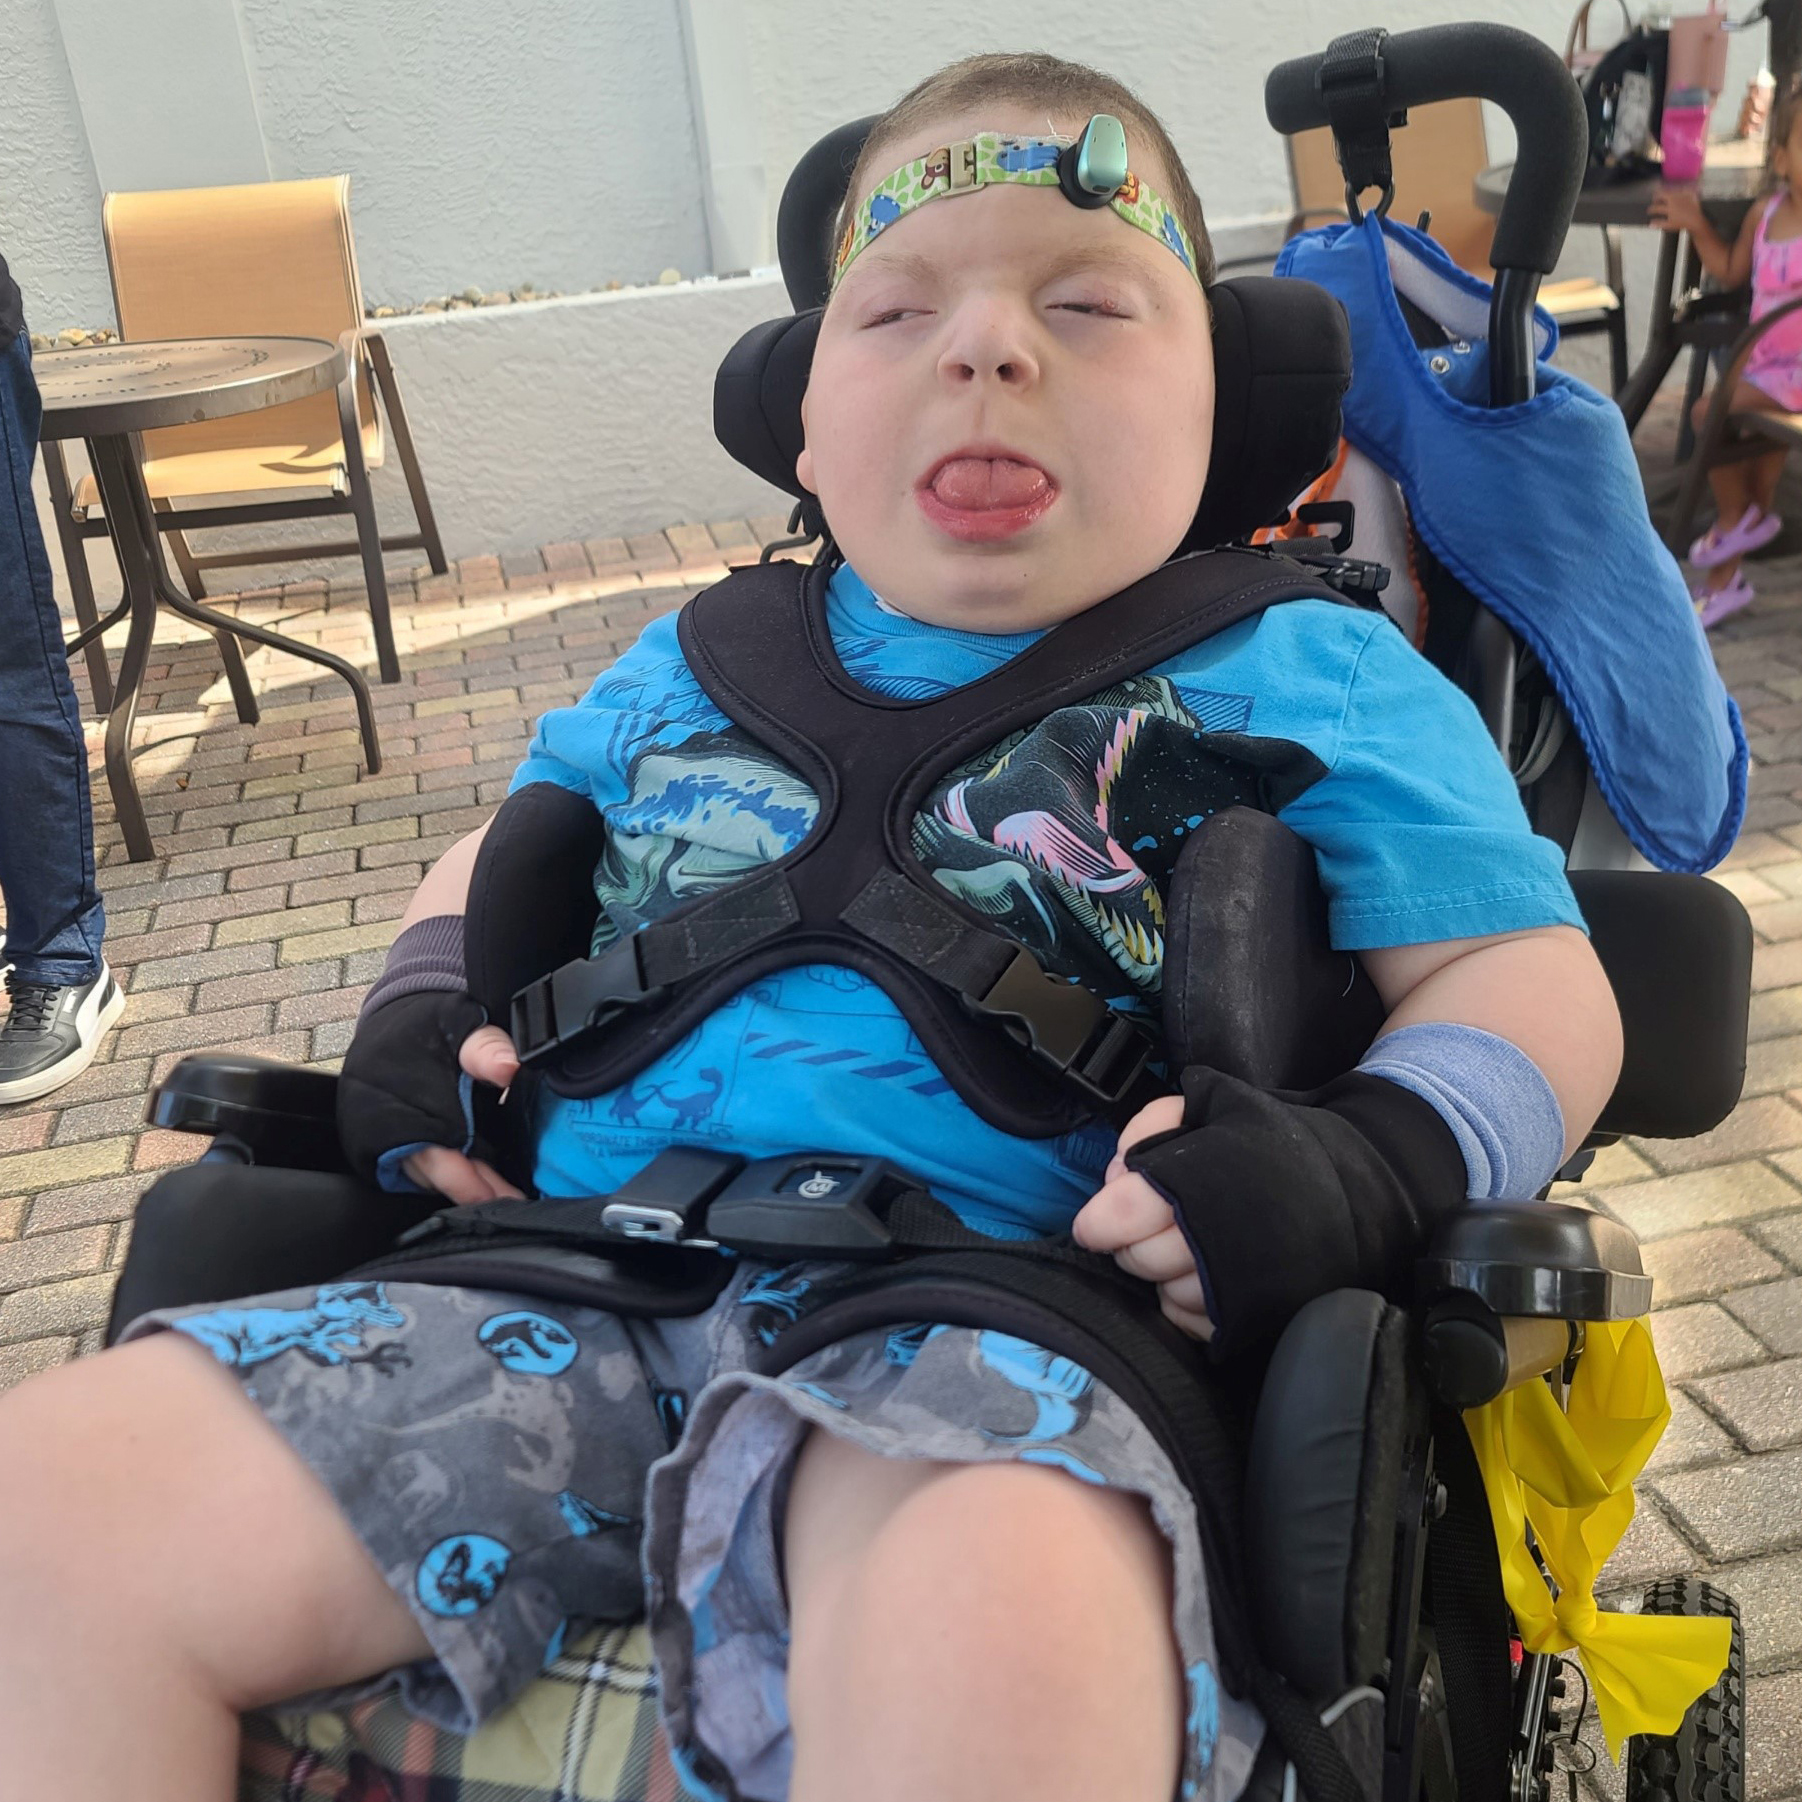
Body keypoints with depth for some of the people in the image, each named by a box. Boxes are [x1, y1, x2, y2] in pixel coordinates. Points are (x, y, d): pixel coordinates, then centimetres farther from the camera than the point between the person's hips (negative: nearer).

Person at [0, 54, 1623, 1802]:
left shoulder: (1310, 681, 11)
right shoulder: (690, 670, 22)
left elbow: (1530, 979, 9)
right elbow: (502, 854, 36)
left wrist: (1360, 1156, -13)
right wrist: (424, 1003, 14)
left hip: (974, 1324, -4)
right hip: (570, 1291, 5)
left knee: (1001, 1627, -41)